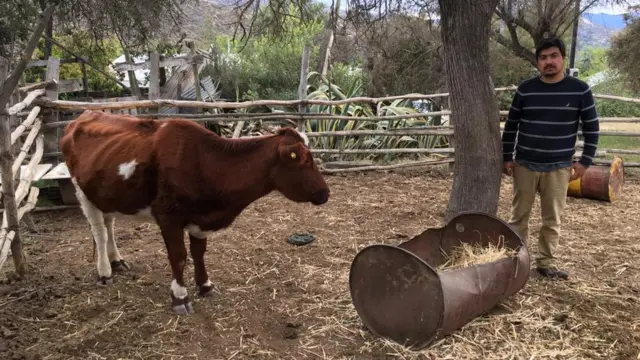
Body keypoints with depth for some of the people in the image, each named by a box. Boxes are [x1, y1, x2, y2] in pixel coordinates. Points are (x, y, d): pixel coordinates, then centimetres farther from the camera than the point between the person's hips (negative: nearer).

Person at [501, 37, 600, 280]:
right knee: (519, 215, 8)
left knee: (552, 219, 7)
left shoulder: (580, 90, -3)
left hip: (559, 167, 0)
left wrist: (585, 161, -2)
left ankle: (546, 263, 20)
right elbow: (511, 125, 5)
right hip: (525, 164, 1)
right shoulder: (525, 89, -2)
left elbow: (591, 128, 3)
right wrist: (507, 157, 3)